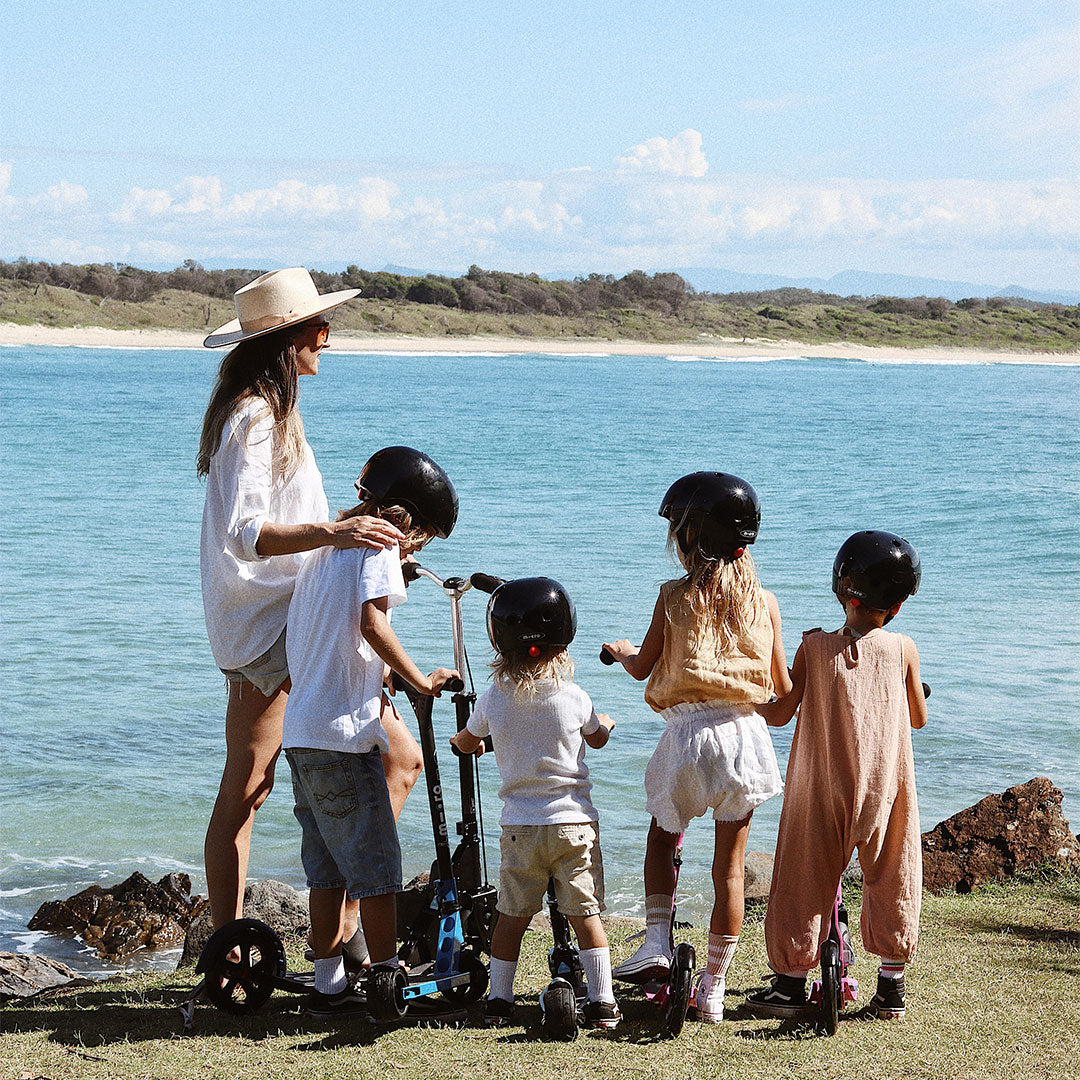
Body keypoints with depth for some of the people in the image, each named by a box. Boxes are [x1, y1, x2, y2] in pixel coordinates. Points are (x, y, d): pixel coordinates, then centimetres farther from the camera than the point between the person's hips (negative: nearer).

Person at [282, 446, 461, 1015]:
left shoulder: (325, 545, 19)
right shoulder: (378, 544, -6)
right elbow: (372, 624, -20)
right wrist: (420, 679, -12)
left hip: (301, 730, 9)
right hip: (343, 733, -9)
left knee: (327, 863, 13)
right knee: (376, 863, -1)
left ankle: (329, 985, 15)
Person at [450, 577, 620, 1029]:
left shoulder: (493, 698, -4)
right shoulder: (574, 698, -8)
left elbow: (467, 742, 16)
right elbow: (597, 738, 13)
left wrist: (462, 740, 40)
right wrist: (606, 721, 37)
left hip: (520, 826, 1)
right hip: (575, 822, -1)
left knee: (511, 916, 12)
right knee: (586, 914, 4)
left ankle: (499, 1000, 16)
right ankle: (602, 1001, 2)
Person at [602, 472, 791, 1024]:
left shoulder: (674, 596, -2)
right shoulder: (764, 601, 4)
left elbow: (642, 667, 8)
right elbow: (784, 690, 9)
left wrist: (623, 651, 31)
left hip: (687, 734, -2)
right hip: (744, 731, 2)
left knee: (662, 835, 24)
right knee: (730, 862, 8)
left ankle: (657, 938, 10)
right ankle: (713, 987, 12)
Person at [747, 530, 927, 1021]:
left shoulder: (816, 648, -8)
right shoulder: (903, 650, -5)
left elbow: (779, 714, -6)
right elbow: (918, 719, 7)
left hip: (823, 791, -1)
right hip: (886, 787, 1)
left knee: (805, 879, 9)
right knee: (890, 880, 13)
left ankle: (791, 983, 14)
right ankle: (891, 986, 18)